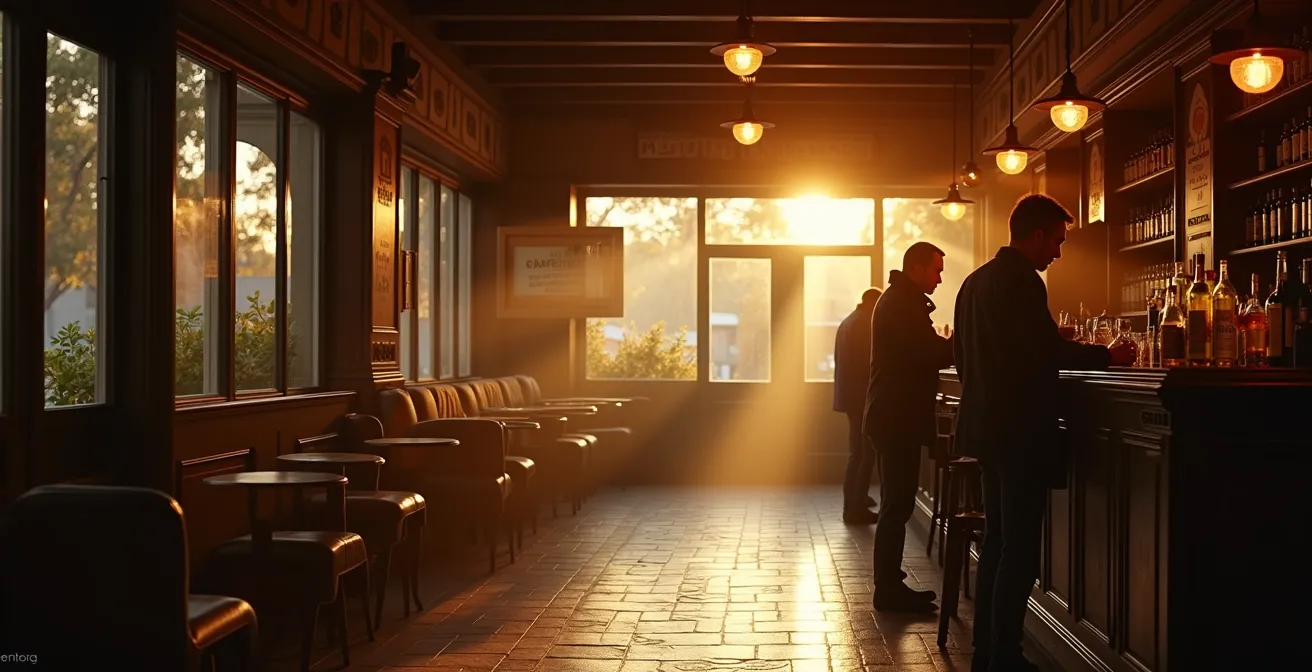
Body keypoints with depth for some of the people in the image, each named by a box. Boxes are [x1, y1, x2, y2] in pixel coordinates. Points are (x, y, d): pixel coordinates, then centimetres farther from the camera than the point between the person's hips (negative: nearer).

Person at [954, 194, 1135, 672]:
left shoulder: (975, 282, 14)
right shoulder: (1022, 281, -14)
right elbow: (1048, 350, -21)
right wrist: (1107, 356, -9)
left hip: (988, 426, 10)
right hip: (1021, 431, -10)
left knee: (997, 543, 15)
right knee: (1019, 549, -5)